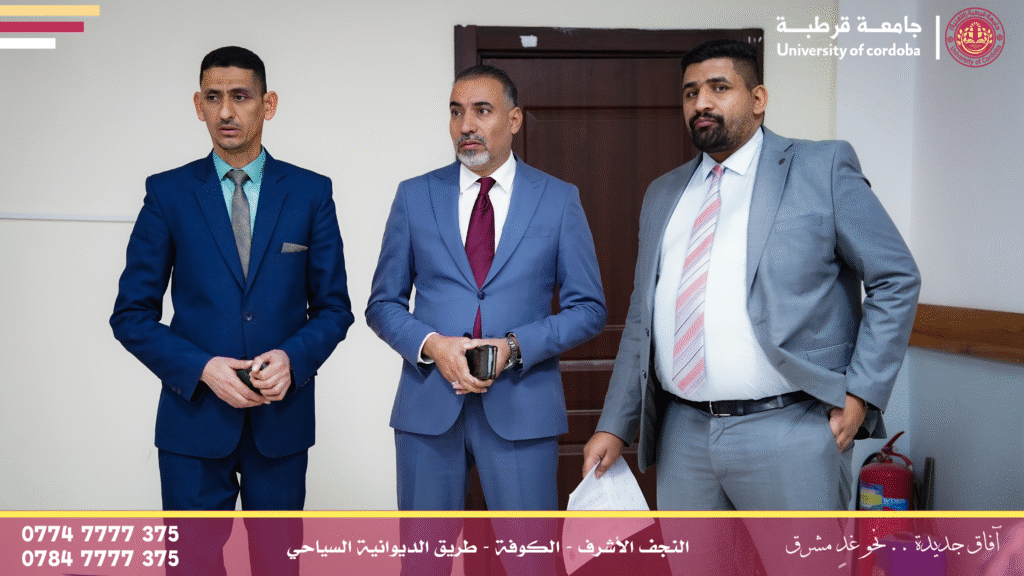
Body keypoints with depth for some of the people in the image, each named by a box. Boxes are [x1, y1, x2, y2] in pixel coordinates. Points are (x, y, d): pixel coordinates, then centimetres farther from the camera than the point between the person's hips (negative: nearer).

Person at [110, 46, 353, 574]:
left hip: (282, 417, 1)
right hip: (193, 416, 0)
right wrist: (201, 368, -14)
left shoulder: (311, 192, 2)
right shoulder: (168, 193, 0)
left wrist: (293, 357, -15)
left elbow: (333, 306, 4)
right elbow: (132, 313, 0)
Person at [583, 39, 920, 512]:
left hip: (789, 434, -4)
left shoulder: (823, 168, -1)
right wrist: (614, 426, 11)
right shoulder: (663, 195, 14)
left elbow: (896, 280, -2)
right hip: (683, 435, 5)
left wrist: (861, 393, -10)